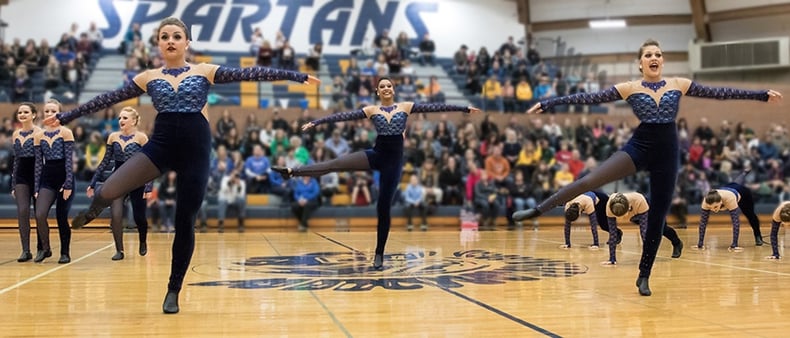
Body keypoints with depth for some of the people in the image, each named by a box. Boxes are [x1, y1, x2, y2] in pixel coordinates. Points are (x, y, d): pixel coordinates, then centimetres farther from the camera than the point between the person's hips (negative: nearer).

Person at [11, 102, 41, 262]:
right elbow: (16, 160, 16)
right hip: (21, 178, 4)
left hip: (36, 175, -4)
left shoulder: (39, 133, -6)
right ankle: (26, 250, -5)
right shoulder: (16, 134, 11)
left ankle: (42, 248, 16)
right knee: (22, 211, -9)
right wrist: (13, 184, 14)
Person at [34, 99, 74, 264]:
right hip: (47, 179, 3)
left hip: (63, 178, -3)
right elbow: (38, 163, 8)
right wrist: (37, 188, 3)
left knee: (62, 218, -1)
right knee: (40, 215, -14)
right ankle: (45, 249, 6)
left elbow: (69, 160, -7)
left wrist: (68, 184, -14)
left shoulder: (66, 133, -2)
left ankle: (64, 253, 14)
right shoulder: (38, 136, 8)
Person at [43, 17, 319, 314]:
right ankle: (92, 211, 20)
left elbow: (251, 74, 0)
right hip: (160, 145, 0)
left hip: (195, 150, 0)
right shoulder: (148, 78, 9)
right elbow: (107, 99, 11)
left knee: (185, 223, 4)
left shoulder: (206, 71, 5)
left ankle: (173, 291, 23)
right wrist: (64, 117, 10)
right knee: (107, 192, -21)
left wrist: (299, 76, -5)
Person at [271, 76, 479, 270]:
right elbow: (344, 116, -1)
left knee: (384, 207, 2)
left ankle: (379, 254, 11)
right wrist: (316, 123, -7)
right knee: (335, 164, -20)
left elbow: (434, 107, 2)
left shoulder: (406, 107, 5)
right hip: (376, 154, 1)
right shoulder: (371, 110, 5)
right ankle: (292, 171, -24)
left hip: (394, 159, -1)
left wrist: (465, 108, 0)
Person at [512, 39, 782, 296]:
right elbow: (590, 98, -3)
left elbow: (719, 93, 9)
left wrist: (763, 95, 10)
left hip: (667, 152, 2)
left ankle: (644, 276, 17)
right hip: (639, 146, -2)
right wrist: (548, 104, -9)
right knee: (589, 181, -23)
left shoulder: (680, 84, 6)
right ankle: (537, 210, -15)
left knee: (657, 216, 5)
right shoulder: (629, 88, 1)